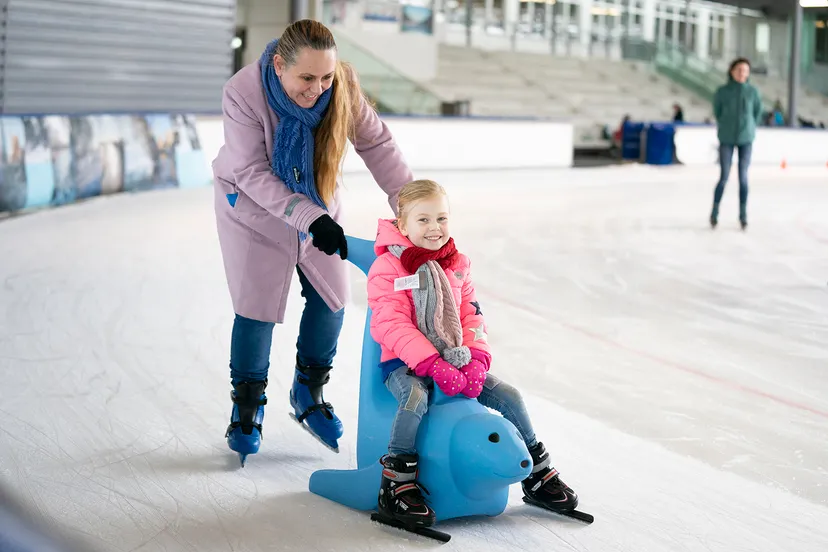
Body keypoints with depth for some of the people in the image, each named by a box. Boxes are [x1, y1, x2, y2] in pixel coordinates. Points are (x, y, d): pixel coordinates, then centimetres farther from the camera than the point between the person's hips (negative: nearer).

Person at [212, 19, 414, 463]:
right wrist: (310, 219, -37)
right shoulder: (243, 93, -32)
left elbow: (376, 144, -14)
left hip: (316, 203, 4)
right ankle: (247, 406, 17)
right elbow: (252, 174, -29)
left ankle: (309, 393, 27)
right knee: (257, 308, -4)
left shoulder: (343, 85, -24)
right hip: (253, 208, -4)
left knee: (330, 298, 5)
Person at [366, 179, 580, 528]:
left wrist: (477, 361, -10)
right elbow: (393, 325, -18)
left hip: (454, 360, 6)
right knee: (416, 398, -37)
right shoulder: (387, 268, -9)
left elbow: (471, 316, 8)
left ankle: (538, 476, 13)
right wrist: (432, 365, -26)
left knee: (508, 395, -4)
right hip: (405, 363, -6)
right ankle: (396, 486, -29)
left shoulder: (457, 266, 11)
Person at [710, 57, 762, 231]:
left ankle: (743, 214, 13)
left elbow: (758, 112, 10)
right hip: (726, 140, -1)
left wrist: (749, 129, 10)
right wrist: (725, 128, 11)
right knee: (724, 177, -1)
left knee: (743, 177, 3)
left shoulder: (752, 91, -4)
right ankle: (715, 212, 15)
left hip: (745, 140, 1)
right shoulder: (722, 91, -6)